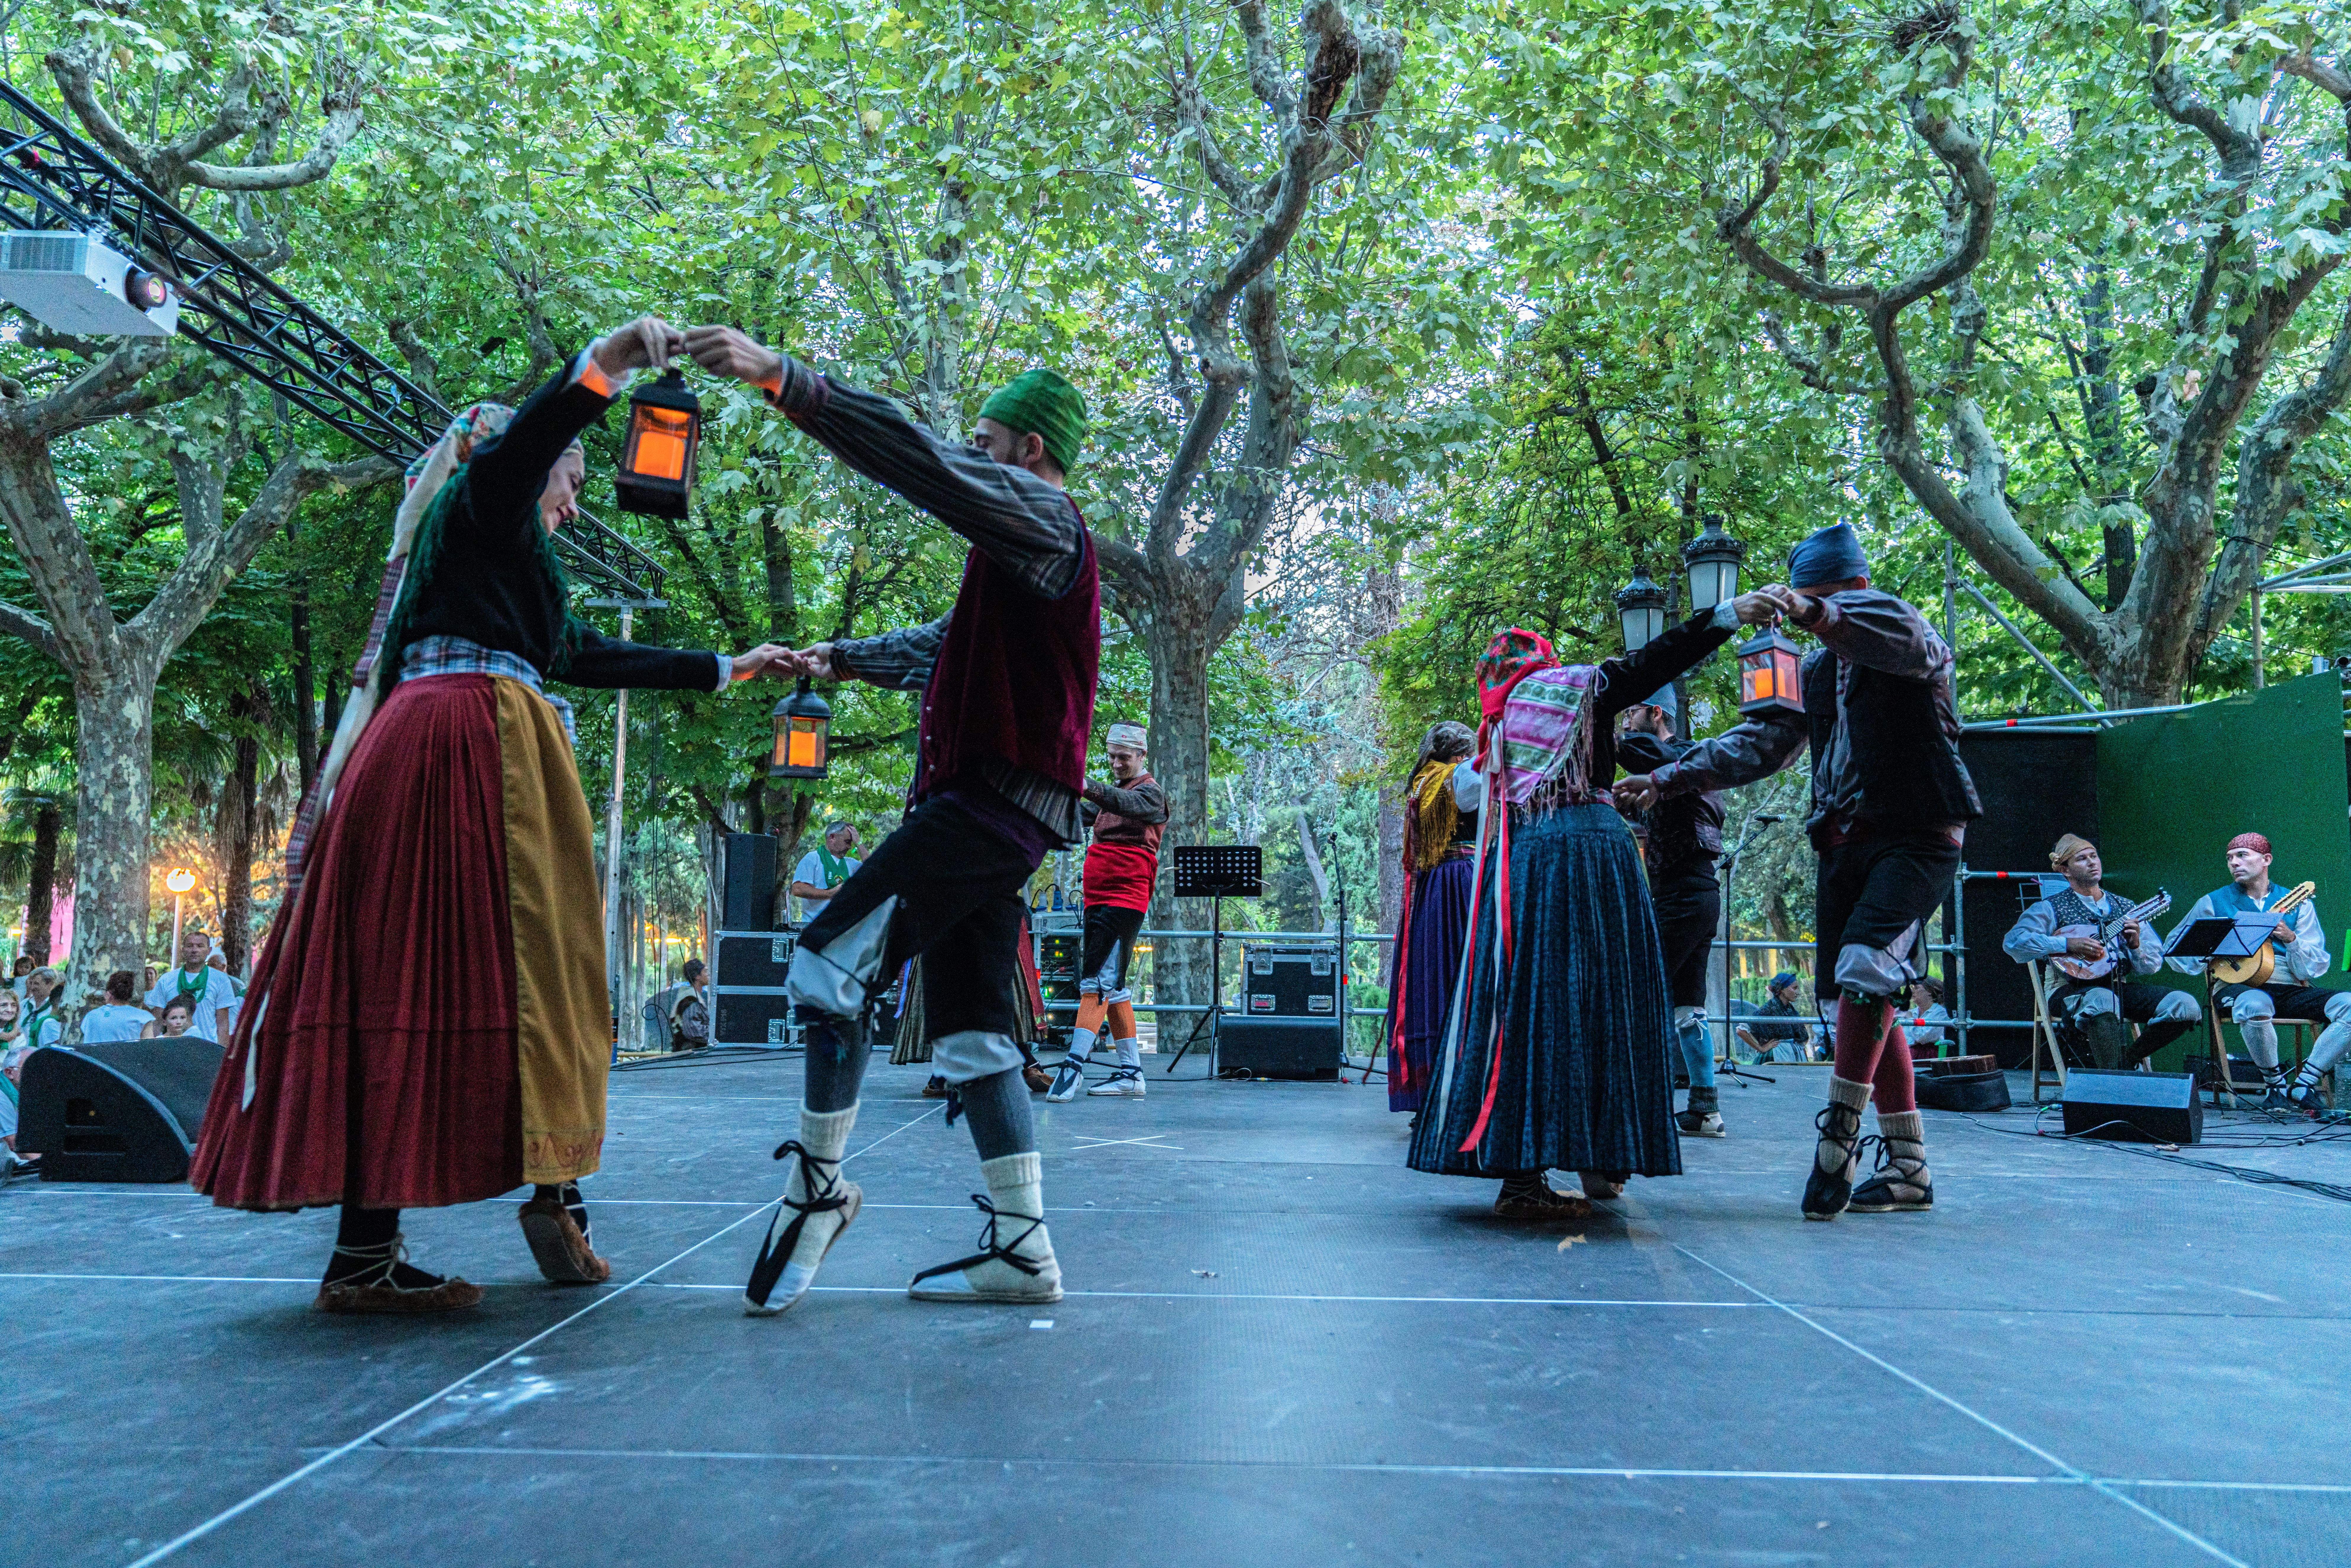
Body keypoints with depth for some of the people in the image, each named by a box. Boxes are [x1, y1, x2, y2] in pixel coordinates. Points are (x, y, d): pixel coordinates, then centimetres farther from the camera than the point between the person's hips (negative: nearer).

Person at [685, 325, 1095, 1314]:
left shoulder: (1045, 521, -4)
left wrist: (784, 380, -22)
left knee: (830, 965, -12)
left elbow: (923, 462, -19)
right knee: (970, 1032, 7)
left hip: (992, 802, -10)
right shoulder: (1021, 552, 26)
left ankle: (818, 1185, -1)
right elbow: (943, 647, 39)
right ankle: (1023, 1251, 9)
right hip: (987, 813, 10)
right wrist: (841, 660, 47)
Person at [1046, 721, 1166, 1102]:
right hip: (1099, 899, 9)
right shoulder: (1112, 794, 23)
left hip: (1125, 899, -9)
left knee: (1098, 980, -16)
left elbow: (1125, 803, -27)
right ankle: (1132, 1073, 15)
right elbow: (1080, 812, 11)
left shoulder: (1150, 792, -4)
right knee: (1113, 985, 10)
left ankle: (1074, 1064, -21)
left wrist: (1087, 785, -44)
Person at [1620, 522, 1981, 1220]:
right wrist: (1674, 776, 11)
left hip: (1915, 836, -7)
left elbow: (1898, 632, -28)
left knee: (1865, 972, -25)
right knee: (1863, 996, 5)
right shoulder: (1817, 669, 18)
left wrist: (1812, 612, -46)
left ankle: (1838, 1138, -19)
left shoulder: (1912, 641, -3)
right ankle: (1908, 1166, 12)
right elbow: (1761, 742, 19)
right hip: (1845, 842, 8)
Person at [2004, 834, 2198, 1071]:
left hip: (2120, 989, 5)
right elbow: (2013, 942, -14)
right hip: (2071, 990, -5)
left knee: (2186, 1006, -15)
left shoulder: (2125, 909, 16)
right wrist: (2068, 944, -19)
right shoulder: (2052, 908, 2)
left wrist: (2135, 945, -9)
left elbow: (2154, 965, 13)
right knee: (2103, 1000, -39)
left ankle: (2128, 1059, 2)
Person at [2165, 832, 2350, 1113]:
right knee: (2254, 1005, -39)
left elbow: (2315, 968, 6)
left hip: (2292, 990, 3)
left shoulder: (2297, 904, 13)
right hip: (2239, 987, -3)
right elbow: (2173, 948, 9)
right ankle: (2277, 1085, -16)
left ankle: (2302, 1085, -21)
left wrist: (2291, 939, -12)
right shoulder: (2214, 902, 10)